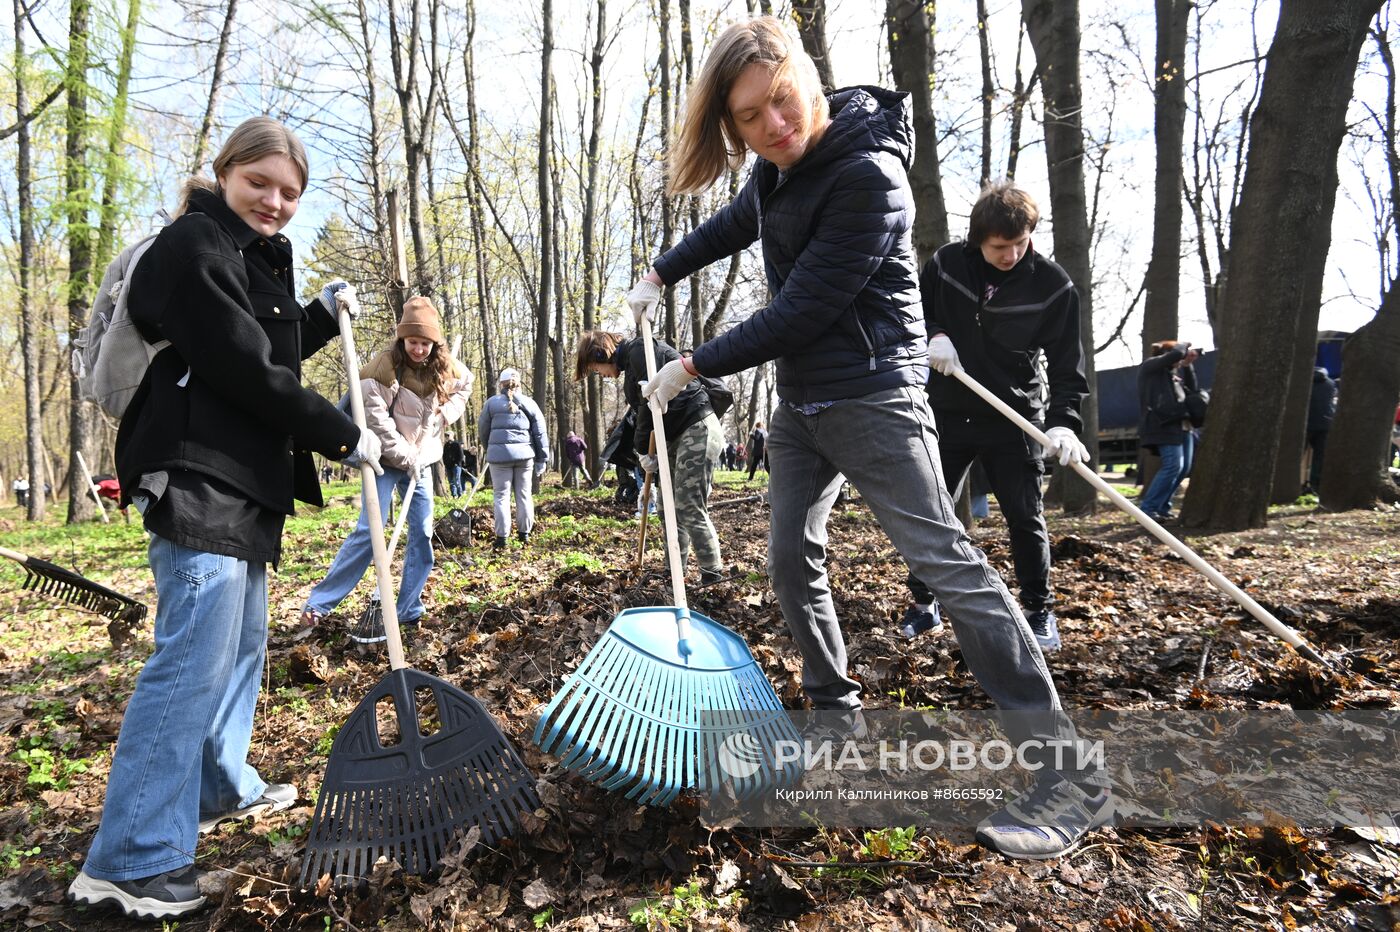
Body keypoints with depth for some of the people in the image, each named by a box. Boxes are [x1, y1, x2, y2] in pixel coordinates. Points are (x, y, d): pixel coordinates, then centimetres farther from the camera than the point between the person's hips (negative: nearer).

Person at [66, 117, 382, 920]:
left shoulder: (255, 258, 21)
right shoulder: (194, 245, -10)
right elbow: (245, 371, -17)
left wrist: (324, 314, 17)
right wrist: (344, 437, -11)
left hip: (243, 481, 10)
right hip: (197, 478, -10)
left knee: (243, 643, 17)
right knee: (196, 656, -12)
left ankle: (221, 787, 34)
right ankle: (128, 859, -5)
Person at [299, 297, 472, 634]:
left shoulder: (444, 366, -1)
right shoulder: (385, 366, -17)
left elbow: (465, 385, 21)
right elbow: (377, 419, -20)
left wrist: (445, 413, 3)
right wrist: (405, 457, -18)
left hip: (421, 460, 5)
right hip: (386, 459, -5)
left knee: (422, 534, 1)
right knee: (368, 531, -12)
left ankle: (409, 611, 11)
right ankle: (318, 604, -2)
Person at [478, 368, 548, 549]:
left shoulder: (492, 402, 5)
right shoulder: (529, 403, 9)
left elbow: (482, 431, 12)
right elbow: (540, 434, 7)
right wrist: (542, 461, 11)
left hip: (499, 454, -2)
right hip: (525, 453, 2)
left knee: (501, 496, 4)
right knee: (523, 495, 12)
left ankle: (502, 538, 3)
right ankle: (524, 534, 18)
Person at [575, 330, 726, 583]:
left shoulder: (640, 349, -9)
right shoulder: (630, 366, 20)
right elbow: (642, 415, 19)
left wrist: (643, 450, -9)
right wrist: (650, 476, 16)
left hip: (698, 429, -10)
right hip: (678, 436, 10)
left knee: (690, 509, -10)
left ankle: (713, 574, -2)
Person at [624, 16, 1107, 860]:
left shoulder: (867, 175, -20)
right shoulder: (779, 165, 6)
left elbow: (799, 312, -21)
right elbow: (735, 224, 29)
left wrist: (693, 369, -11)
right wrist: (661, 276, 31)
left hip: (870, 392, -9)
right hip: (802, 398, 9)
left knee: (942, 557, -14)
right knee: (792, 559, 11)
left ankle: (1071, 774, -8)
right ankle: (839, 712, 27)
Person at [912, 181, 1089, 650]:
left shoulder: (1052, 284, -10)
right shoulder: (945, 264, -6)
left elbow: (1067, 362, -10)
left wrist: (1063, 421, -24)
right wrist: (931, 335, -15)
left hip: (1014, 418, -1)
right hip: (948, 414, 2)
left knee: (1025, 517, 1)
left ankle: (1039, 611, 19)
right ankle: (923, 604, 23)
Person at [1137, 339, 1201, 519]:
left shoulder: (1173, 373, 25)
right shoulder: (1150, 366, 0)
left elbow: (1191, 389, 22)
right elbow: (1176, 354, -14)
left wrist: (1187, 365, 16)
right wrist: (1186, 346, 7)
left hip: (1181, 424, 9)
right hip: (1164, 424, -9)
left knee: (1184, 467, 6)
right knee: (1173, 465, -17)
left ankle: (1162, 506, 13)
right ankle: (1147, 508, -14)